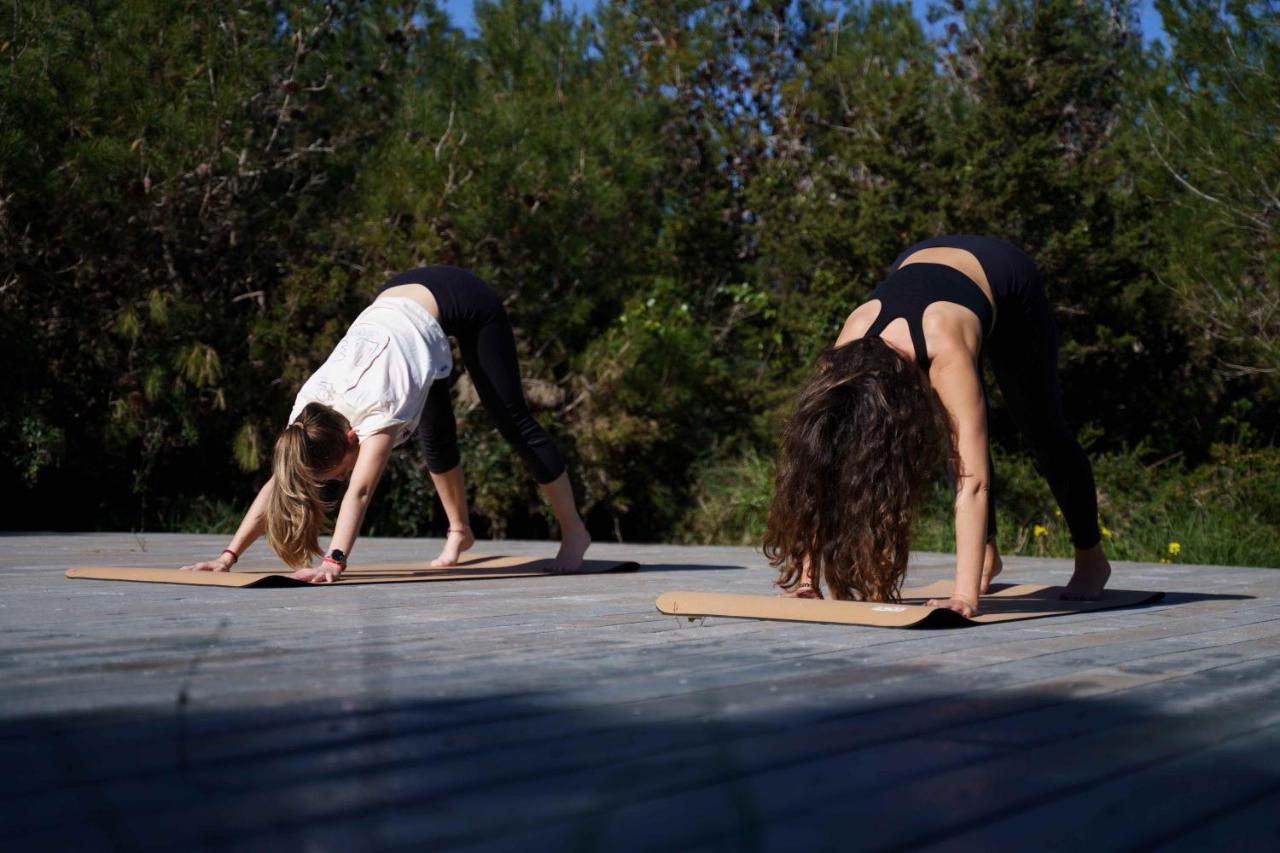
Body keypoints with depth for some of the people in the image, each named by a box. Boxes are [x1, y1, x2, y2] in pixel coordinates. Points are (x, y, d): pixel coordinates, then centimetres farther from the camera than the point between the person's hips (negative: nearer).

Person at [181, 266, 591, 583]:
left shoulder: (378, 407, -37)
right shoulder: (310, 404, -19)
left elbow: (360, 491, -46)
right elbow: (277, 483, -19)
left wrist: (335, 560, -56)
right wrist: (230, 554, -24)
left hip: (462, 300, -6)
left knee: (513, 421, -1)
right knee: (435, 433, 12)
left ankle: (574, 530, 9)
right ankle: (460, 531, 31)